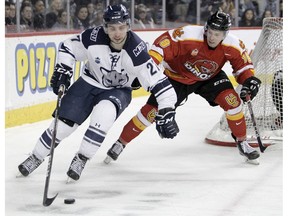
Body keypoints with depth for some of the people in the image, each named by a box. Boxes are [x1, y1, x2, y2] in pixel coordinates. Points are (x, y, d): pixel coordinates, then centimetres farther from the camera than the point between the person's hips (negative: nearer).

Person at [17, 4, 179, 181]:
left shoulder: (136, 50, -29)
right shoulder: (94, 37, -25)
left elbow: (158, 81, -27)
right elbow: (68, 47, -4)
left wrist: (167, 113, -31)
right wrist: (62, 71, -14)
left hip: (119, 90, -2)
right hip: (89, 83, 2)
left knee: (105, 113, -33)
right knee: (64, 123, -4)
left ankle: (81, 159, -17)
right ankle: (36, 158, 21)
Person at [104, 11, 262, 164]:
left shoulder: (232, 45, -22)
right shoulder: (188, 35, -35)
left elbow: (243, 64, -6)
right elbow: (161, 45, -33)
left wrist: (250, 80, -25)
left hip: (210, 78, 3)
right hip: (177, 76, -3)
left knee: (232, 100, -18)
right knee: (152, 110, -10)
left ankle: (242, 143, 3)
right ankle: (121, 143, 8)